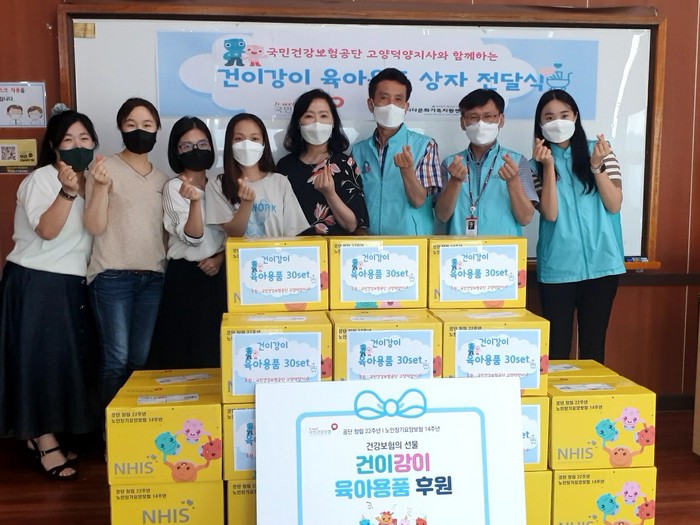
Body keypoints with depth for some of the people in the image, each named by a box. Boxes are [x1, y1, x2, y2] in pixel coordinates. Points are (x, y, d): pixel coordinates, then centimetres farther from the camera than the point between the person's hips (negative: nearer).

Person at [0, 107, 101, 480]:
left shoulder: (90, 180, 11)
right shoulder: (42, 179, -11)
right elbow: (47, 230, -22)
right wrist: (67, 192, -33)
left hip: (73, 283, 7)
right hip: (36, 282, -7)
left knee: (68, 359, 10)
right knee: (41, 359, -2)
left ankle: (41, 433, 24)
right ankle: (44, 441, 8)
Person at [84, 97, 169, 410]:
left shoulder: (162, 178, 15)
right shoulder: (105, 168, 0)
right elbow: (95, 227, -7)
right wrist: (100, 185, -19)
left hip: (153, 277, 4)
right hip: (113, 277, -4)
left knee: (142, 359, 7)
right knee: (117, 359, -6)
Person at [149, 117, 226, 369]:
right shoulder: (174, 187, -7)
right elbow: (193, 237, -18)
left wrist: (219, 257, -4)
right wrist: (194, 201, -33)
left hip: (217, 273, 5)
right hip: (186, 275, -5)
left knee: (217, 347, 8)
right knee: (188, 348, -1)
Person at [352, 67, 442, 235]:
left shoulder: (425, 146, -1)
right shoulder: (359, 150, 6)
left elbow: (418, 200, -6)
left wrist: (407, 170, -21)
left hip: (412, 240, -1)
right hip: (370, 240, 1)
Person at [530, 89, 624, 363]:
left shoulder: (600, 150, 5)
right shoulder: (537, 162, 3)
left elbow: (614, 206, -3)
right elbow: (550, 214, -9)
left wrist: (597, 166, -14)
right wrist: (549, 165, -14)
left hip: (601, 262, 1)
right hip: (557, 266, -1)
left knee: (594, 344, 8)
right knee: (556, 345, 3)